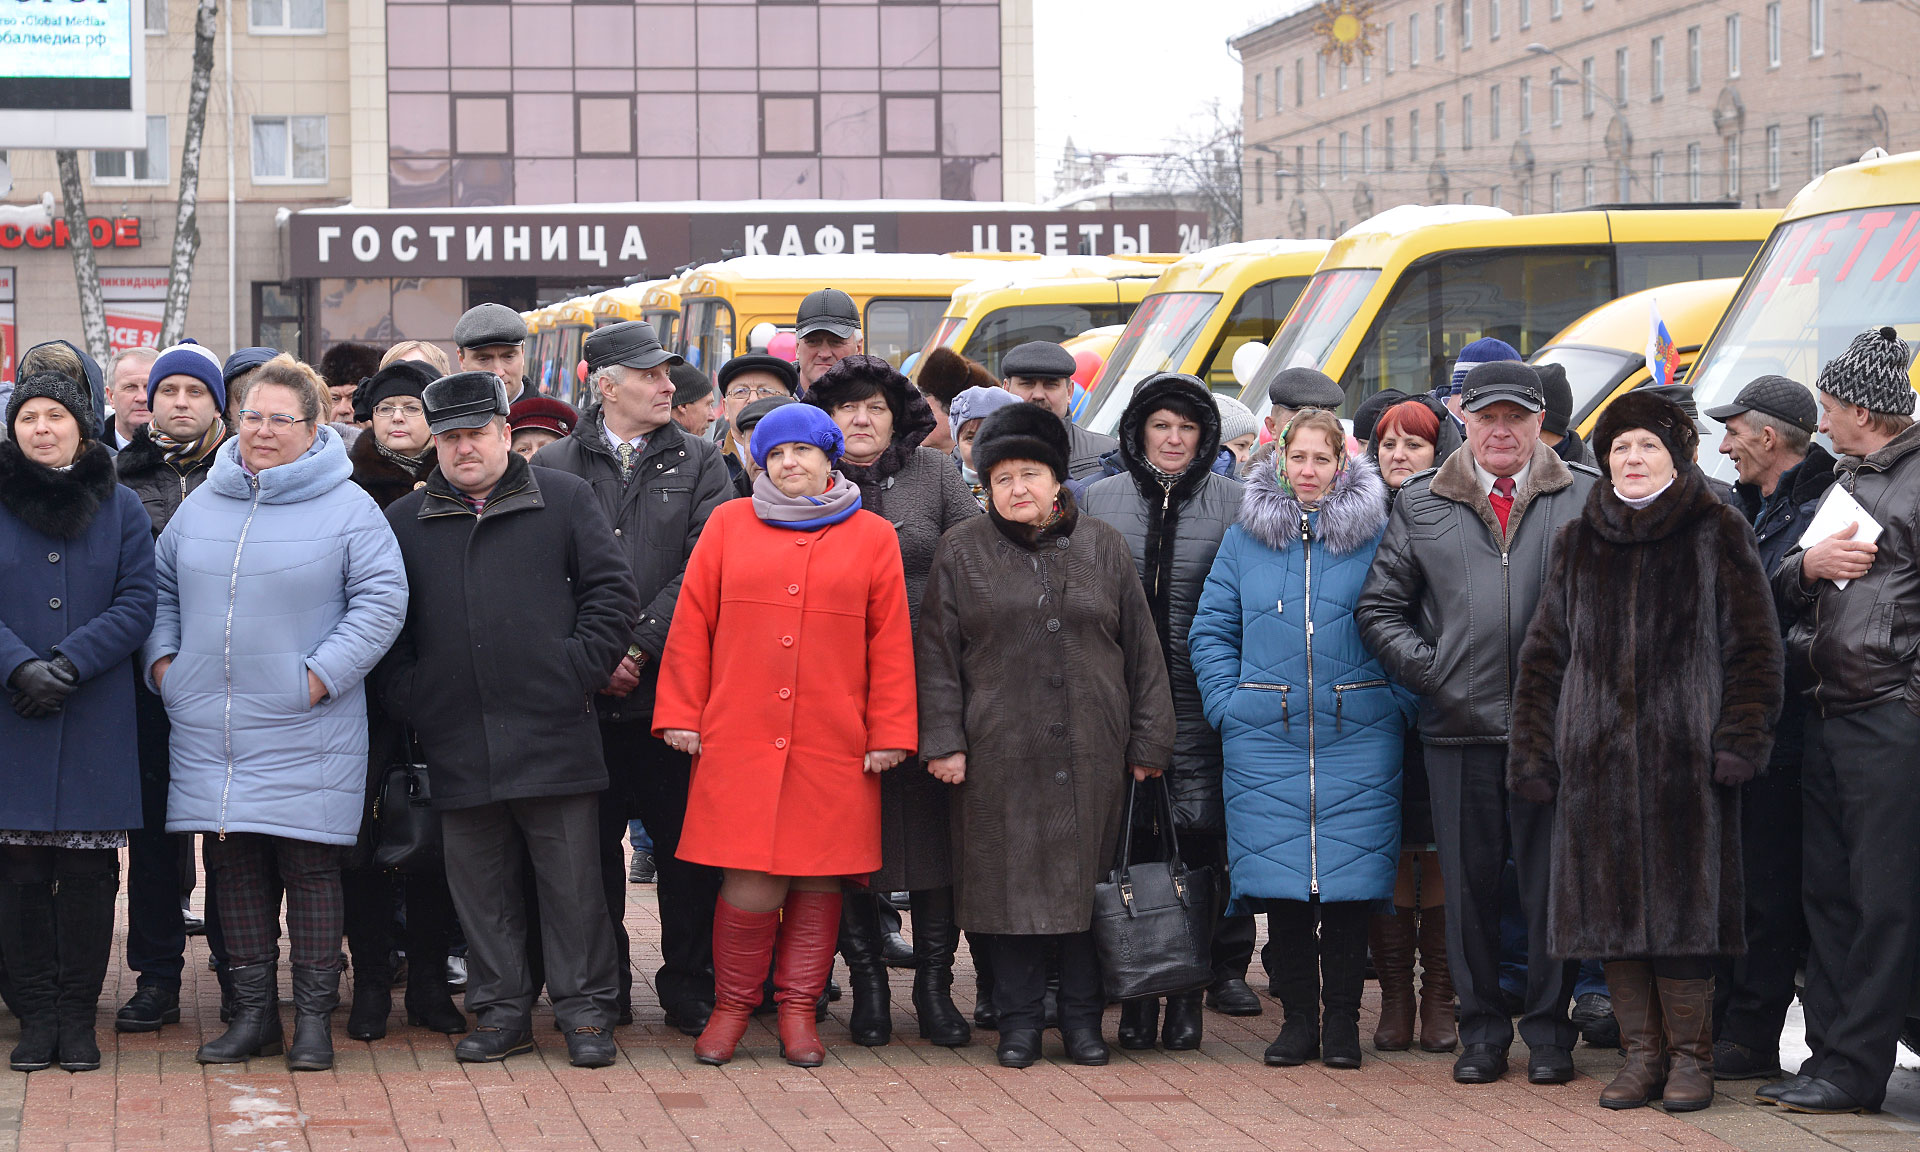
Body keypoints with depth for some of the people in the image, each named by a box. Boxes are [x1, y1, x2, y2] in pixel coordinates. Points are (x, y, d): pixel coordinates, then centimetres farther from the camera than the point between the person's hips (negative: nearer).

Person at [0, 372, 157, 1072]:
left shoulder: (121, 508, 8)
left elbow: (137, 604, 0)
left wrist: (68, 663, -13)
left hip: (99, 720, 0)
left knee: (89, 870, 1)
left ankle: (77, 1015, 9)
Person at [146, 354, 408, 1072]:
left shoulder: (347, 508, -2)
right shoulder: (201, 505, 12)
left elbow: (382, 601, -6)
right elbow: (161, 590, 20)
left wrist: (323, 675, -12)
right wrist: (164, 660, 5)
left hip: (306, 732, -4)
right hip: (209, 729, 4)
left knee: (311, 870, -1)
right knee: (233, 866, 7)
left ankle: (314, 1016, 7)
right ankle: (252, 1012, 16)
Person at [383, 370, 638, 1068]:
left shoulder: (564, 501, 6)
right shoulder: (404, 521, 12)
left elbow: (612, 593, 3)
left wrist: (579, 675, -6)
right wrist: (409, 701, 2)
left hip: (554, 730, -2)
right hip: (457, 742, 3)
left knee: (572, 878, 0)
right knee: (480, 884, 7)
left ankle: (585, 1011, 8)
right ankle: (501, 1011, 16)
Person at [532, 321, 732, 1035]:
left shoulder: (697, 462, 8)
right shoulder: (555, 466, 8)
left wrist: (637, 643, -11)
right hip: (584, 693, 0)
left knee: (685, 844, 1)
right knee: (591, 844, 5)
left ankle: (690, 988, 11)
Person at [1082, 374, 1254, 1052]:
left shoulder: (1234, 504, 6)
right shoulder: (1099, 501, 11)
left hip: (1201, 698, -1)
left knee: (1199, 833, -6)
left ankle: (1186, 992, 1)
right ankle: (1136, 994, 6)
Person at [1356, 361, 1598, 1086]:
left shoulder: (1588, 499, 4)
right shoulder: (1421, 506, 10)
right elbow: (1379, 608, 12)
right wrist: (1428, 670, 0)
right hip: (1459, 726, 2)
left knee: (1552, 883, 3)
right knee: (1468, 884, 6)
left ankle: (1548, 1029, 13)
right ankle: (1481, 1029, 16)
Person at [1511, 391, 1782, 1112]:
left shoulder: (1717, 534, 3)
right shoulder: (1578, 544, 13)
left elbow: (1753, 646, 0)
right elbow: (1545, 653, 14)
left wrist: (1740, 740, -9)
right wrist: (1533, 751, 6)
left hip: (1685, 755, -3)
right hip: (1596, 760, 3)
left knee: (1682, 905, -2)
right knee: (1613, 908, 3)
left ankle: (1690, 1056, 8)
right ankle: (1643, 1053, 12)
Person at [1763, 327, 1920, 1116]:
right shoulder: (1842, 482, 19)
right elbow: (1779, 598, 20)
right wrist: (1807, 565, 0)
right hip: (1829, 716, 9)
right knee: (1826, 891, 11)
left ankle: (1855, 1068, -2)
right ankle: (1828, 1050, 16)